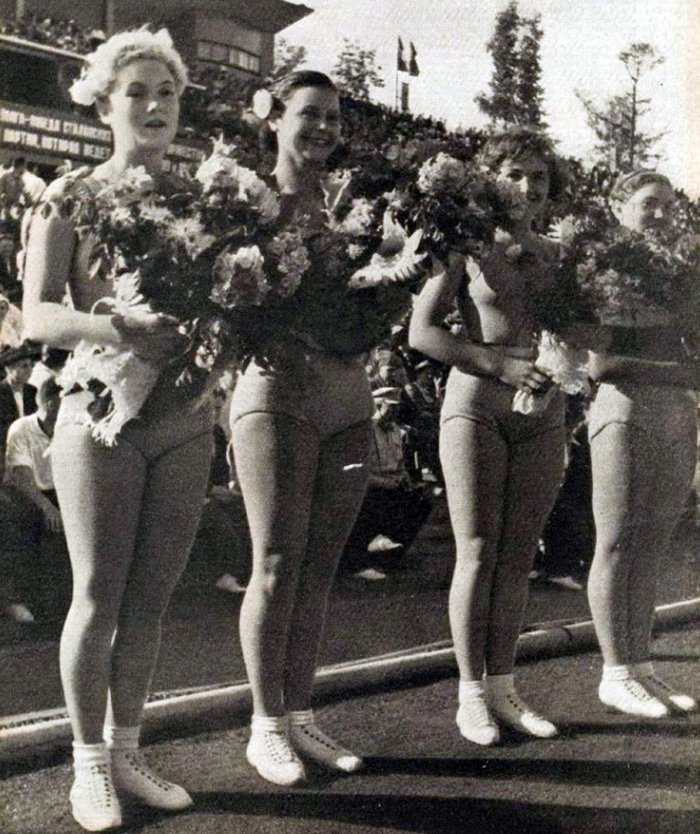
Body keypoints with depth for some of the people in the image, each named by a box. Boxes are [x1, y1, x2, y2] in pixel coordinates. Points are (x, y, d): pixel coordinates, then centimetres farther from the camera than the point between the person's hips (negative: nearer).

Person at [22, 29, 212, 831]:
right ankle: (88, 763, 15)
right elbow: (38, 316, -7)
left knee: (150, 599, 7)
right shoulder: (70, 197, 0)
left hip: (184, 419, 3)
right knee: (98, 597, -1)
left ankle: (126, 751, 21)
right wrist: (120, 329, -25)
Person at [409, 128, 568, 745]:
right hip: (477, 409, -4)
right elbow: (421, 332, -7)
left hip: (542, 416, 4)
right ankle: (471, 693, 9)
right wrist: (501, 364, -14)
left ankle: (503, 688, 16)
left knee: (518, 559, 6)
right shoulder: (468, 249, 0)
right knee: (478, 555, -2)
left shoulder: (556, 255, 13)